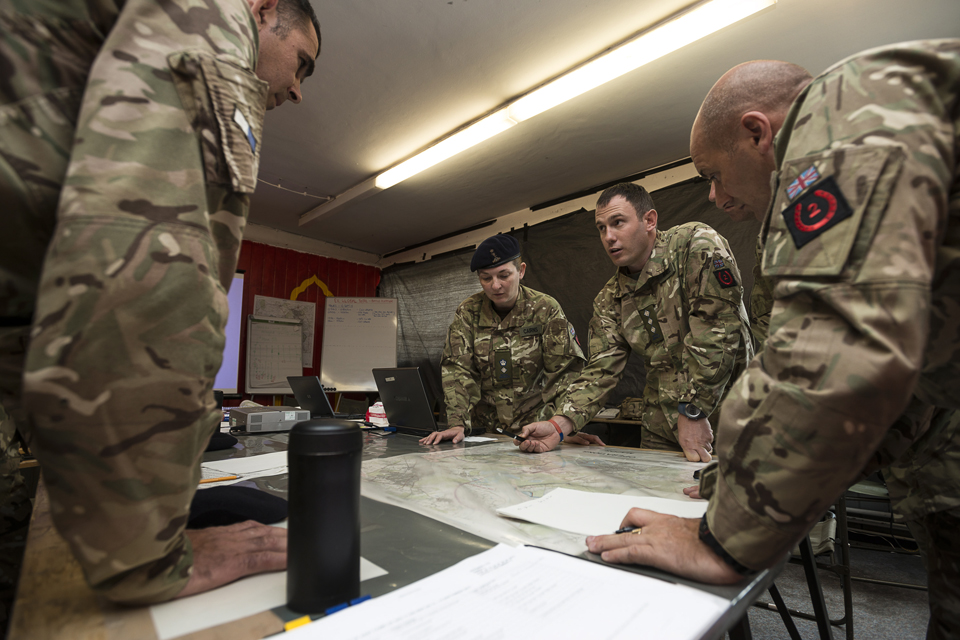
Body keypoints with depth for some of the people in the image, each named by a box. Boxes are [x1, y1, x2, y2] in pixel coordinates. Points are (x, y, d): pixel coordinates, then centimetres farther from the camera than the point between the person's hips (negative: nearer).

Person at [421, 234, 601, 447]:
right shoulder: (468, 312, 2)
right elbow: (457, 369, -4)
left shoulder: (546, 309, -3)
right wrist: (458, 423, -17)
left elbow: (564, 372, -7)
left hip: (536, 431, -2)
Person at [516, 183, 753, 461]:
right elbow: (601, 370, -2)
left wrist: (693, 411, -22)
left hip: (725, 416, -4)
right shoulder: (609, 300, 2)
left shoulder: (698, 245, -13)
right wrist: (559, 425, -16)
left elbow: (718, 330, -21)